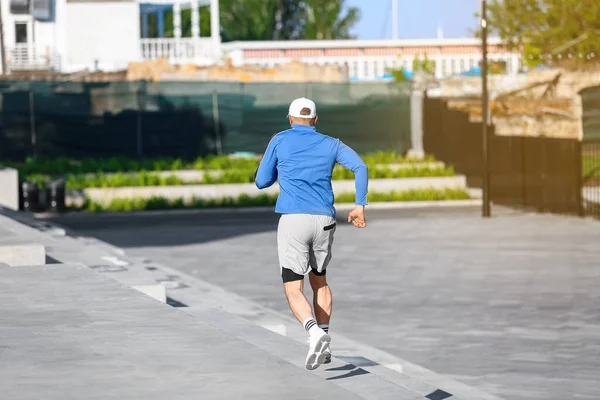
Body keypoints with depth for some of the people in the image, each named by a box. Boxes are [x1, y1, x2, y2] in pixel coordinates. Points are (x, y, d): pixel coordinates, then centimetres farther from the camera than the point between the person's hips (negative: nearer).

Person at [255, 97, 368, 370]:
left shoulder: (280, 141, 9)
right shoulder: (330, 144, 14)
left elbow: (262, 182, 13)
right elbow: (360, 167, 0)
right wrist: (360, 206, 2)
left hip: (293, 219, -3)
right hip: (324, 220, 3)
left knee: (293, 289, -3)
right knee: (319, 280, 23)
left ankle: (315, 332, -31)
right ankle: (324, 345, 17)